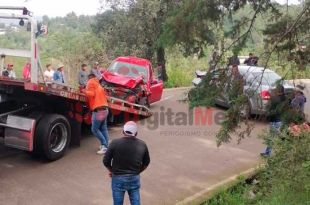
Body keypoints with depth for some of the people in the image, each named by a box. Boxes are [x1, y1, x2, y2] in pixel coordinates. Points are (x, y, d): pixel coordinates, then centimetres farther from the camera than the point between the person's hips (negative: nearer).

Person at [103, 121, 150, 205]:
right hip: (134, 178, 2)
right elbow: (146, 163, 8)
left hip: (118, 178, -2)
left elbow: (106, 161, -6)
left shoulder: (115, 143, -13)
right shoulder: (142, 145, -4)